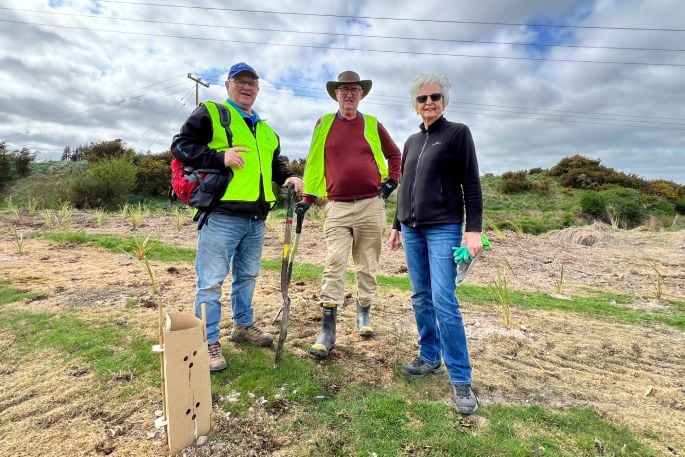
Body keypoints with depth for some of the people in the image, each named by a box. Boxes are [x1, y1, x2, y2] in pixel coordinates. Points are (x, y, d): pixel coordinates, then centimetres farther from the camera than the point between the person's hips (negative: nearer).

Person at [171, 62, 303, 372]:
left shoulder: (266, 130, 21)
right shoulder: (209, 114, 2)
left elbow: (274, 164, 28)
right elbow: (180, 146, -5)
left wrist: (289, 177, 6)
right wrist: (219, 157, -18)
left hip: (256, 219, 7)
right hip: (221, 215, -7)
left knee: (247, 276, 18)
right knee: (211, 281, 0)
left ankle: (243, 325, 36)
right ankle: (208, 341, 13)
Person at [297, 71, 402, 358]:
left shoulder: (373, 125, 10)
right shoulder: (324, 124, 9)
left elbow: (394, 154, 21)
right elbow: (314, 163, 11)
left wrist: (392, 181, 7)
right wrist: (307, 199, 6)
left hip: (371, 206, 1)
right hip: (337, 207, -1)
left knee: (367, 266, 9)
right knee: (333, 266, -6)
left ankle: (364, 313, 27)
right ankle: (327, 330, -1)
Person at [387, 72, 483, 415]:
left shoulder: (457, 133, 1)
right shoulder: (412, 141, 17)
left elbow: (472, 185, -4)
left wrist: (474, 229, -13)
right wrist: (397, 226, 20)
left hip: (443, 229, -6)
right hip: (412, 230, 6)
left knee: (443, 301, -11)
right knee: (421, 299, 9)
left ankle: (461, 379, 0)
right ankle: (429, 357, 25)